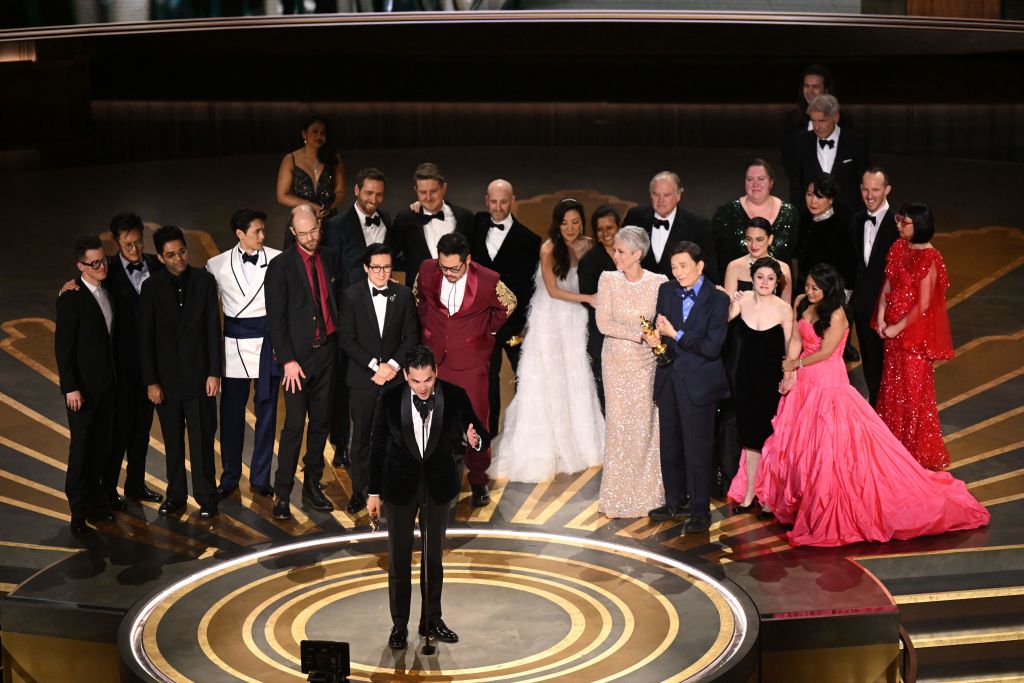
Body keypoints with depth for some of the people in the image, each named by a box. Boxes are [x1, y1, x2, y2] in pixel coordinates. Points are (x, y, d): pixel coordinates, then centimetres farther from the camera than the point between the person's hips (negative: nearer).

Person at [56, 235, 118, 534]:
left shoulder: (107, 293, 9)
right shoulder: (71, 297, -13)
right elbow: (62, 346, -13)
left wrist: (116, 377, 9)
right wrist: (70, 387, -16)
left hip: (108, 383, 6)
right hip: (83, 386, -6)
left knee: (103, 445, 7)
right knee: (82, 446, 0)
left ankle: (95, 500, 17)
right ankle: (78, 509, 8)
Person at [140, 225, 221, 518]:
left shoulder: (204, 280, 0)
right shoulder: (151, 287, 0)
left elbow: (213, 329, 1)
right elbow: (146, 337, 1)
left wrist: (214, 372, -4)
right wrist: (150, 381, -3)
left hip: (198, 374, -1)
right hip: (166, 376, 1)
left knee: (202, 439, 0)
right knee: (172, 441, 8)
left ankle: (206, 498, 9)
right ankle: (175, 496, 18)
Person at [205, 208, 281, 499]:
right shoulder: (218, 265, -1)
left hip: (267, 343, -1)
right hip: (234, 344, 1)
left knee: (266, 412, 7)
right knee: (231, 413, 6)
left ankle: (260, 478, 19)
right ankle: (230, 477, 20)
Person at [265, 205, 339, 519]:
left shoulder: (329, 257, 8)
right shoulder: (280, 266, -9)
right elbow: (276, 319, -10)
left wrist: (339, 343, 8)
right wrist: (288, 360, -14)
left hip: (327, 350, 5)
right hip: (299, 355, -5)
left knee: (321, 422, 11)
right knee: (294, 425, -7)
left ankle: (312, 486, 22)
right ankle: (282, 494, 0)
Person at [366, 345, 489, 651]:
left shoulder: (455, 396, -14)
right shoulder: (389, 399, -15)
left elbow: (481, 435, -6)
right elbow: (377, 445, -5)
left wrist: (475, 440, -31)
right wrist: (374, 492, -1)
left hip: (438, 485, 1)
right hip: (400, 486, -1)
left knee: (433, 556, 16)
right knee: (399, 559, 8)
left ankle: (432, 619, 31)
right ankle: (399, 625, 22)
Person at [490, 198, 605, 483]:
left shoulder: (588, 246, 0)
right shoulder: (549, 249, -14)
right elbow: (553, 291, -13)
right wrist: (587, 298, -16)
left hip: (575, 321, 5)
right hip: (549, 321, -5)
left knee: (577, 382, 11)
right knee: (546, 384, 0)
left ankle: (577, 443, 25)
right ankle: (541, 451, 6)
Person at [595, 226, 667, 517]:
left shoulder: (659, 282, -4)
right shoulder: (608, 280, -3)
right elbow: (603, 323, -11)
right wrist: (639, 334, -19)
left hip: (647, 363, 0)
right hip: (617, 362, 0)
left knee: (646, 427, 3)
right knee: (618, 427, 4)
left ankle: (646, 495, 16)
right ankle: (617, 498, 13)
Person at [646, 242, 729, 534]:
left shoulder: (717, 299, -11)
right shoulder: (666, 291, 5)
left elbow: (711, 347, -17)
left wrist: (675, 334, -17)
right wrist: (655, 338, -12)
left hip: (698, 382, -5)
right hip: (669, 378, 6)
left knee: (697, 448, -1)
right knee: (670, 444, 16)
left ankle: (700, 511, 9)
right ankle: (676, 501, 31)